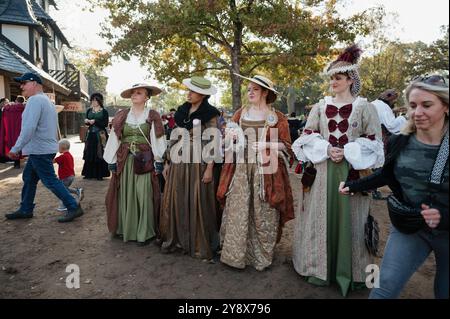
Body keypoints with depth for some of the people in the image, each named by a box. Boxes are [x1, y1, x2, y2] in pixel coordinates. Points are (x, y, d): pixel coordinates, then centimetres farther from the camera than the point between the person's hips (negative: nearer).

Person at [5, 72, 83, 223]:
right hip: (41, 149, 10)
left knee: (51, 181, -5)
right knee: (28, 178, 17)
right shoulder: (46, 100, 17)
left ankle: (74, 208, -1)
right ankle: (25, 210, 26)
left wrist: (15, 148, -21)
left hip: (40, 150, -10)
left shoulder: (35, 99, -15)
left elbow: (29, 128, -25)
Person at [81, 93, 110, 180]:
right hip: (90, 134, 4)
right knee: (89, 154, 3)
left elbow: (105, 124, -8)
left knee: (100, 155, -3)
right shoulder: (89, 111, 11)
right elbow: (86, 122, 16)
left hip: (100, 135, -4)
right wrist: (86, 121, -6)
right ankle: (89, 173, 10)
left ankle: (100, 174, 3)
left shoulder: (104, 111, -2)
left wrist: (95, 121, -16)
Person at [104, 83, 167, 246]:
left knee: (144, 196, -2)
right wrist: (112, 160, 4)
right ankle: (125, 228, 23)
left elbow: (158, 140, -1)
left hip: (145, 162, -3)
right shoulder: (121, 116, 9)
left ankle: (145, 232, 10)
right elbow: (114, 139, 9)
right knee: (125, 195, 8)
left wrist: (159, 162, -7)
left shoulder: (152, 116, 1)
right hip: (124, 162, 3)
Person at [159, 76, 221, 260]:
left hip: (198, 162, -5)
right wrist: (167, 161, 12)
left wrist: (209, 168, -15)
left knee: (197, 204, 1)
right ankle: (176, 239, 25)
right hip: (178, 161, 6)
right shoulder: (182, 111, 12)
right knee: (176, 202, 9)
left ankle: (200, 245, 16)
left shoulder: (210, 113, -5)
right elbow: (175, 137, 14)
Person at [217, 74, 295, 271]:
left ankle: (261, 257, 21)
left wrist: (266, 145, -13)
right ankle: (235, 254, 16)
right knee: (236, 212, 2)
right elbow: (227, 143, 16)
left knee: (263, 214, 3)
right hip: (240, 169, 3)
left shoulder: (277, 118, 4)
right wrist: (230, 136, -7)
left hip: (265, 171, -2)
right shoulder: (240, 114, 13)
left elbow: (286, 145, 3)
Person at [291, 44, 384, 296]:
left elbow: (374, 142, -2)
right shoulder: (320, 106, 8)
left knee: (349, 218, 5)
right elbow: (308, 136, 6)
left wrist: (347, 152, -14)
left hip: (353, 172, -2)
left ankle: (350, 273, 22)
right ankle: (320, 267, 22)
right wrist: (326, 149, -11)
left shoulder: (364, 107, 1)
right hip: (322, 170, 2)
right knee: (321, 217, 7)